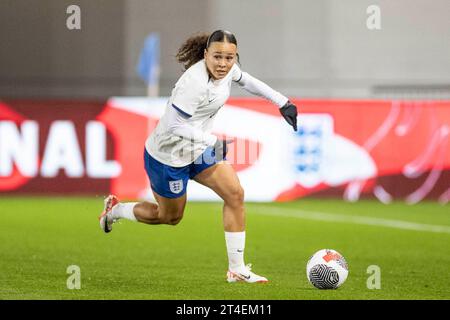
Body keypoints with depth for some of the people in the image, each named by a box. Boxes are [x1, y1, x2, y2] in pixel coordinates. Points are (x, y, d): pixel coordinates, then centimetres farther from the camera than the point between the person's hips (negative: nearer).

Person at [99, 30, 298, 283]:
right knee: (170, 217, 13)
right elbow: (173, 124, -32)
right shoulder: (195, 82, -35)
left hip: (199, 149, 8)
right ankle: (115, 209, 40)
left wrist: (282, 102, 17)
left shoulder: (228, 69, -8)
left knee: (235, 195, -5)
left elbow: (247, 81, 16)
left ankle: (237, 269, 3)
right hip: (168, 156, -8)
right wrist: (212, 141, -35)